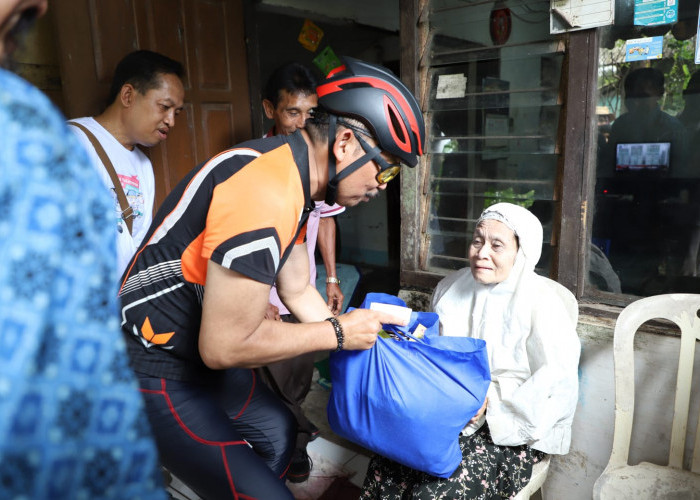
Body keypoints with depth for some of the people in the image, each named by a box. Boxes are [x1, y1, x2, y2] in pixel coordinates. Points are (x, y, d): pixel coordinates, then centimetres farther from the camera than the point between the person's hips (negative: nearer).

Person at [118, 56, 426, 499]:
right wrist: (337, 333, -16)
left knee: (277, 429, 24)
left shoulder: (291, 180, 2)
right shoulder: (266, 193, -30)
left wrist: (359, 335, 9)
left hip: (197, 353, 10)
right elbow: (224, 346, -27)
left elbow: (299, 292, 11)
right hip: (153, 370, -10)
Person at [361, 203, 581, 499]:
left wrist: (493, 403, -22)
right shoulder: (452, 286, 7)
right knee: (384, 471, -19)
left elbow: (558, 378, -16)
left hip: (508, 431, -4)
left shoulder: (539, 303, -11)